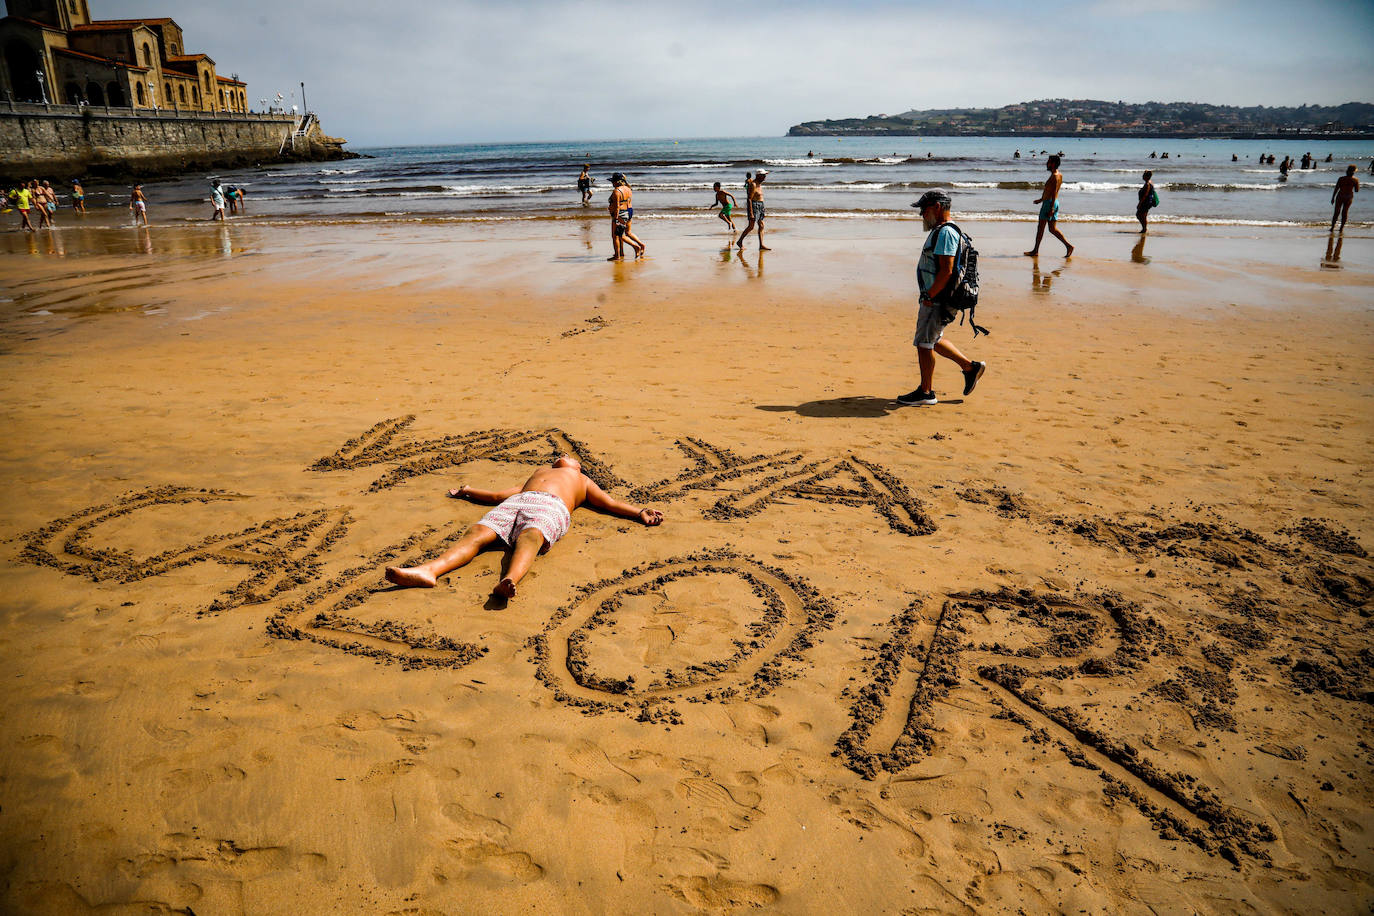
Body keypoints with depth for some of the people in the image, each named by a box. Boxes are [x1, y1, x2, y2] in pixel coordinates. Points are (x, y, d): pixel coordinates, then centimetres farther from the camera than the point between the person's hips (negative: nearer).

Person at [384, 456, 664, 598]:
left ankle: (509, 580, -70)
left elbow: (611, 503, 28)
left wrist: (640, 512, 12)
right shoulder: (539, 473, 48)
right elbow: (500, 495, 42)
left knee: (530, 537, -39)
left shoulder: (582, 481, 40)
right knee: (478, 532, -28)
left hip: (551, 507, -3)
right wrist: (468, 491, 45)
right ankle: (429, 570, -52)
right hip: (517, 501, 3)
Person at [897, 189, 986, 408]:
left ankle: (926, 393, 7)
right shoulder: (938, 232, 16)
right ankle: (971, 367, 29)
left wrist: (929, 297, -22)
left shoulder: (946, 233, -18)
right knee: (933, 341, 21)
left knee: (924, 344, -3)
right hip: (933, 299, 11)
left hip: (938, 301, -11)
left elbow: (946, 271, -26)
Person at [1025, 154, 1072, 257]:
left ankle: (1035, 250, 5)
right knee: (1053, 229, 7)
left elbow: (1054, 192, -20)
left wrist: (1051, 208, -24)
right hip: (1054, 203, 9)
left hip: (1049, 203, -9)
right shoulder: (1059, 175, 16)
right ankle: (1068, 246, -2)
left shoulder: (1054, 176, -14)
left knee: (1041, 227, -1)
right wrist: (1041, 199, 35)